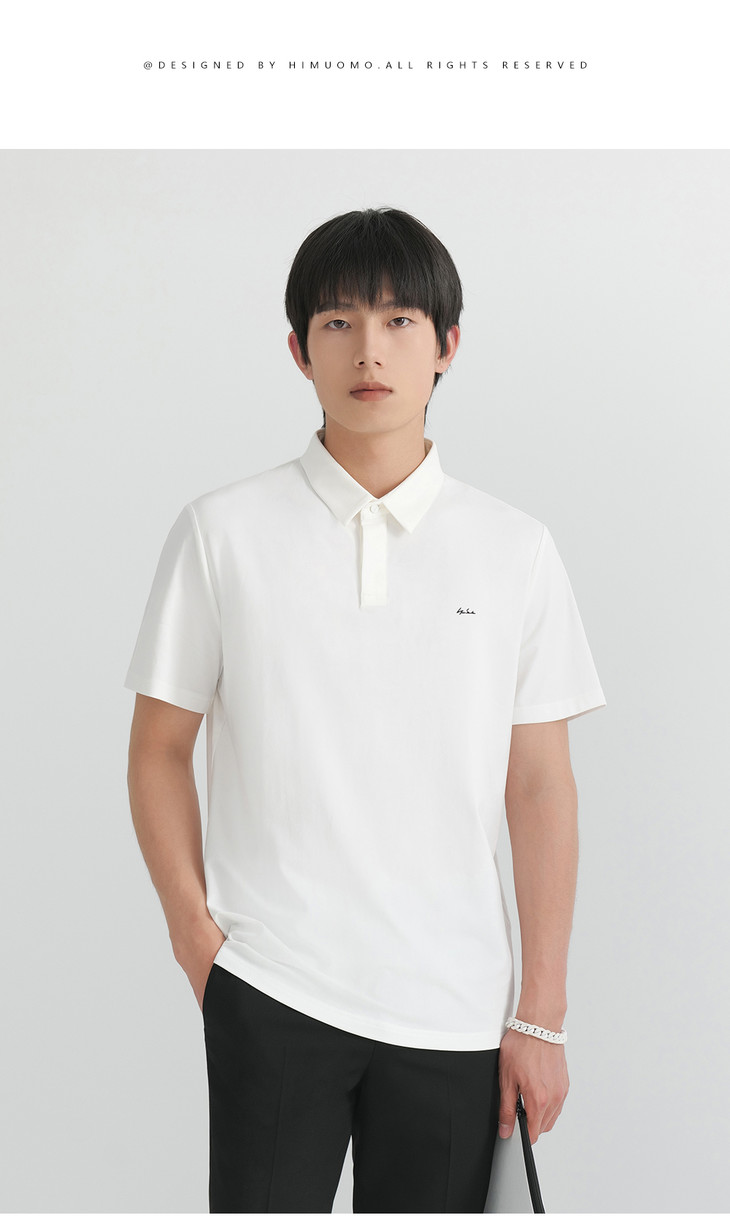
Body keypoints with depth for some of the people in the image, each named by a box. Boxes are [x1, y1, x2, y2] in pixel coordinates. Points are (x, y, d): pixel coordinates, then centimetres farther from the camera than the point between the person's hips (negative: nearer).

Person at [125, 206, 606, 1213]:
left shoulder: (515, 551, 3)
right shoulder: (221, 534, 0)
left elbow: (540, 788, 2)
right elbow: (160, 751, 6)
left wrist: (541, 1017, 1)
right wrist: (195, 936, -3)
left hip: (455, 1010, 1)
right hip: (269, 994, -1)